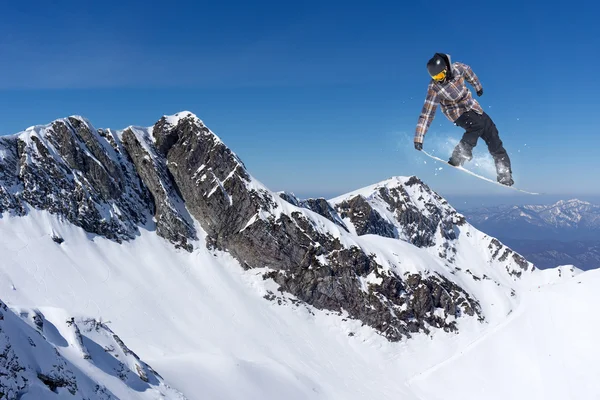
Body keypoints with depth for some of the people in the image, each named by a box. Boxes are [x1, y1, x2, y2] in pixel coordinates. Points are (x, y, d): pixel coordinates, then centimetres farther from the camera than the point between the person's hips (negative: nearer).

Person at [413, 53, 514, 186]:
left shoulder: (457, 68, -16)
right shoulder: (434, 88, -25)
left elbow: (468, 71, 9)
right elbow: (427, 114, -25)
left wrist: (477, 86, 25)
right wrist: (419, 138, -29)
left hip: (473, 107, 5)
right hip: (458, 113, -5)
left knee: (494, 138, 3)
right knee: (477, 124, -35)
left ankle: (505, 176, 13)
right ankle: (457, 159, -28)